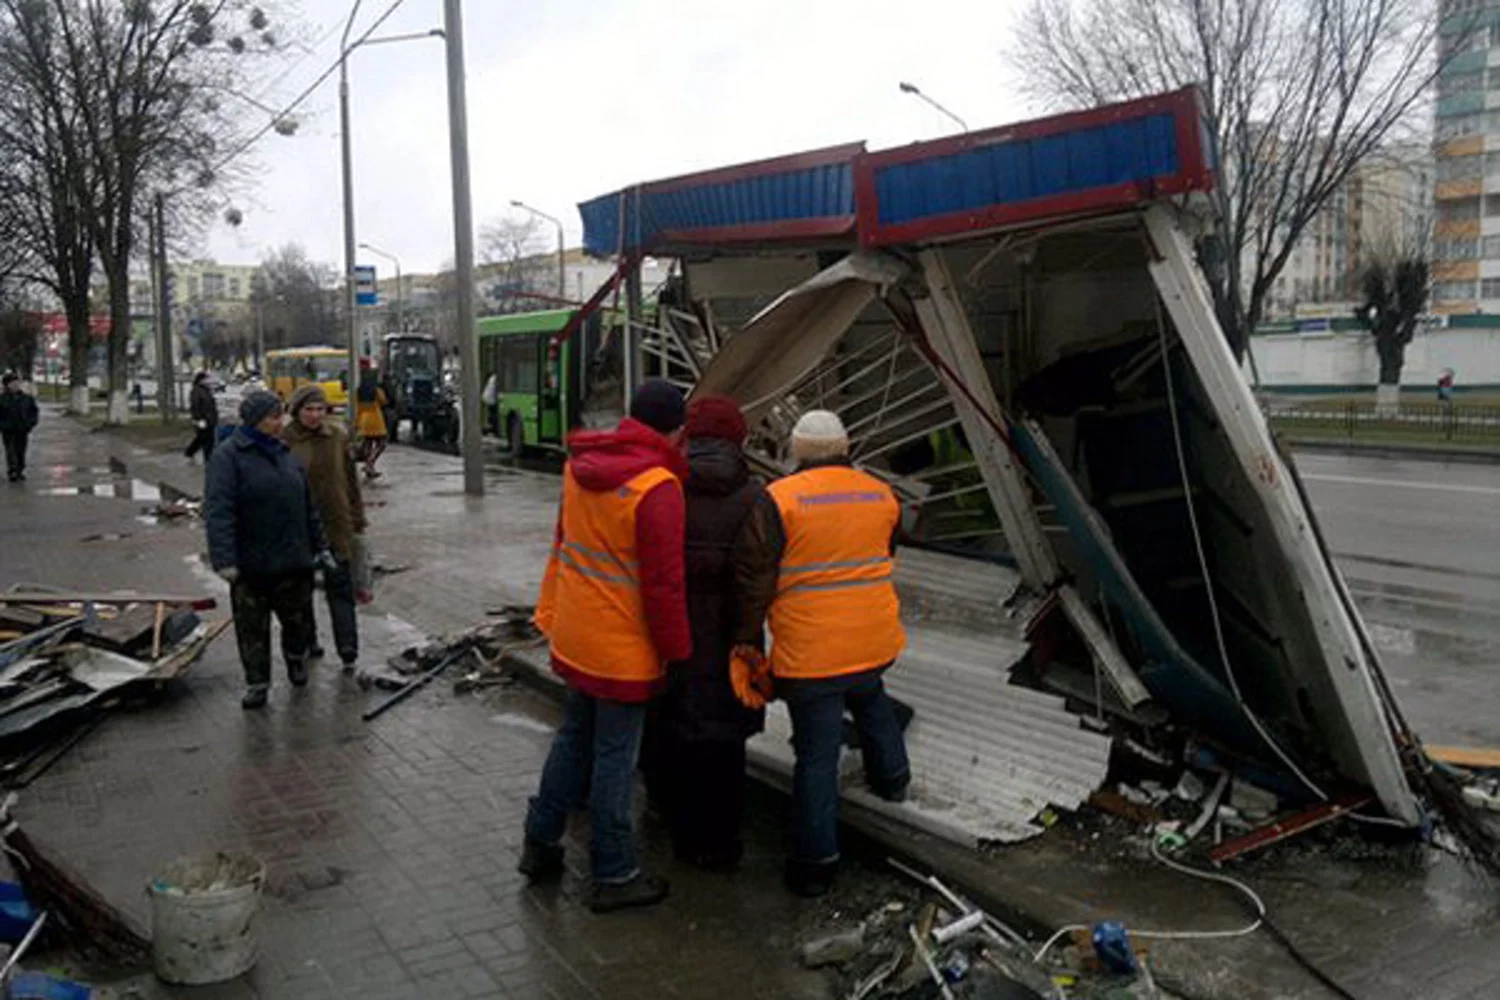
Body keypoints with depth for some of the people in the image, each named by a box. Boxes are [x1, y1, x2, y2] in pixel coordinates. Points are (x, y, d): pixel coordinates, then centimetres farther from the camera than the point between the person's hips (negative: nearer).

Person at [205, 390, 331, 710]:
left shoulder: (287, 453, 9)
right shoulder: (228, 456, -10)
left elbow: (308, 506, 15)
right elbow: (218, 512, -16)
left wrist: (320, 546, 14)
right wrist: (224, 560, -23)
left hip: (293, 561, 5)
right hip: (250, 564, -5)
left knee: (298, 618, 15)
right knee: (252, 627, 7)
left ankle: (296, 658, 42)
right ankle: (257, 682, 21)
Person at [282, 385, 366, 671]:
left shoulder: (337, 437, 3)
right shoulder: (283, 441, -6)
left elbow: (350, 481, 9)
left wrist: (357, 521, 10)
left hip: (336, 526, 1)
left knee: (340, 588, -2)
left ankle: (348, 650, -3)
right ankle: (307, 642, 25)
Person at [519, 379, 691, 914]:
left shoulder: (582, 464, 1)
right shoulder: (658, 487, -23)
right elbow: (664, 584, -21)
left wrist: (551, 613, 22)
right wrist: (679, 651, -10)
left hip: (575, 635, 7)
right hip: (623, 647, -7)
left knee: (574, 737, 22)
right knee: (615, 756, 4)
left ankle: (540, 843, 34)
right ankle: (613, 876, 18)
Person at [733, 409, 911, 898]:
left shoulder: (778, 500, -12)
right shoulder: (882, 495, 4)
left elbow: (754, 581, -12)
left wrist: (746, 643, -3)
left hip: (809, 652, -5)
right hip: (875, 641, 5)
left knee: (816, 754, 3)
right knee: (870, 698, 36)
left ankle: (816, 862, 12)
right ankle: (891, 776, 49)